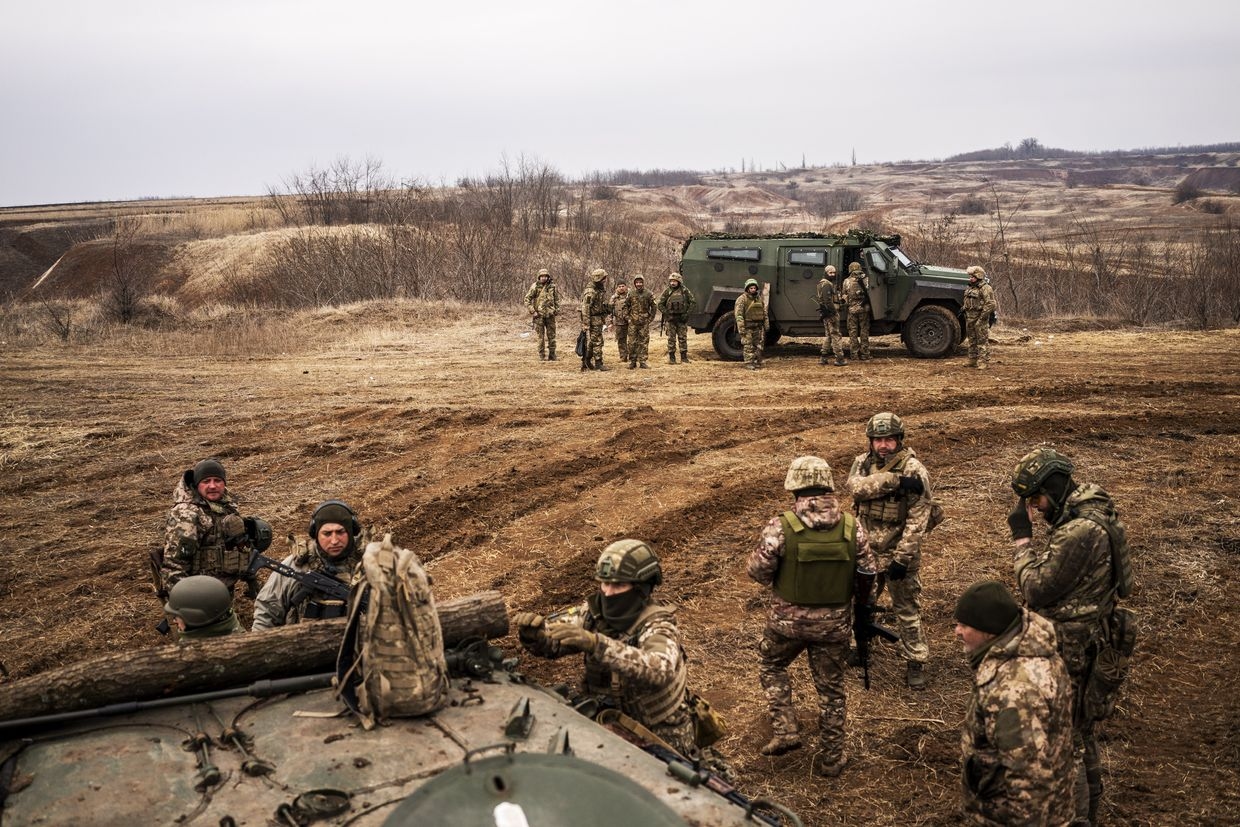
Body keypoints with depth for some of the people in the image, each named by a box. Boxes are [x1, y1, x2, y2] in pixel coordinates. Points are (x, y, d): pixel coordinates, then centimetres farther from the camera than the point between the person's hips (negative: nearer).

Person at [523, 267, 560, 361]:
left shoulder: (552, 286, 3)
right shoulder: (535, 286, -6)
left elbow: (557, 299, 17)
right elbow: (527, 299, -4)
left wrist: (557, 310, 8)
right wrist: (532, 311, -9)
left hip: (550, 315, 3)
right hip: (539, 315, -3)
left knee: (551, 336, 6)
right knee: (540, 337, 1)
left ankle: (552, 356, 14)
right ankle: (541, 356, 7)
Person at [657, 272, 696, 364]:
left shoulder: (684, 290, 0)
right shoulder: (667, 291, -1)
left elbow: (693, 302, 4)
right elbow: (660, 305, 2)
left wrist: (687, 313, -5)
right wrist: (667, 314, -8)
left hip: (682, 318, 0)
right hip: (670, 319, 0)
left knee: (683, 338, 3)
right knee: (671, 339, 3)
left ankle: (684, 358, 10)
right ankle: (671, 358, 9)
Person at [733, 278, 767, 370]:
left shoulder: (759, 298, 13)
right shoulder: (742, 299, -8)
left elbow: (764, 312, 20)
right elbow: (739, 314, -13)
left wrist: (766, 325, 14)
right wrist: (741, 328, -19)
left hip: (758, 326, 6)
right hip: (747, 327, -6)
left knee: (759, 345, 8)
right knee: (748, 346, -5)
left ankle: (757, 362, 17)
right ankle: (749, 364, -1)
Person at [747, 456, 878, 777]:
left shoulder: (781, 527, -20)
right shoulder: (851, 526, -10)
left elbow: (758, 571, -13)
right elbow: (868, 572, -2)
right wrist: (855, 597, 17)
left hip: (788, 619, -2)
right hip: (835, 622, 2)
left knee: (771, 666, 27)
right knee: (831, 688, 18)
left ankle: (784, 730, 19)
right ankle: (830, 758, 29)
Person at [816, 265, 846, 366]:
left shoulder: (823, 284, 19)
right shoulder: (827, 284, -14)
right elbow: (828, 301, -23)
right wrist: (834, 312, -24)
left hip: (825, 313, 11)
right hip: (831, 313, -11)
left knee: (827, 335, 15)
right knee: (835, 335, -9)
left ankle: (823, 358, 16)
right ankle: (839, 359, -10)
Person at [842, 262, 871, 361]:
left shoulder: (847, 281, -2)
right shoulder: (866, 279, 0)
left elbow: (844, 296, 2)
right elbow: (869, 293, 3)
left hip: (852, 309, -1)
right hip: (864, 308, 1)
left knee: (853, 332, 7)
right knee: (864, 332, 7)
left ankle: (854, 354, 5)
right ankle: (864, 354, 8)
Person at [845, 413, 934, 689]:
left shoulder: (915, 471, -16)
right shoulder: (862, 462, -1)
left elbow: (917, 521, -18)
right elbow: (856, 485, -25)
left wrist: (902, 559, -21)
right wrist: (895, 480, -34)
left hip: (898, 552, -5)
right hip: (865, 549, 5)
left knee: (907, 610, 5)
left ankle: (916, 662, 18)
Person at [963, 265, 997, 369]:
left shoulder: (985, 288, -13)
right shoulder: (969, 288, 15)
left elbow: (991, 304, -19)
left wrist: (981, 318, -20)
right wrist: (965, 314, 17)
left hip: (980, 319, -9)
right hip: (969, 318, 9)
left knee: (982, 341, -6)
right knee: (972, 341, 15)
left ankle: (983, 362, -4)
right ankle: (972, 361, 23)